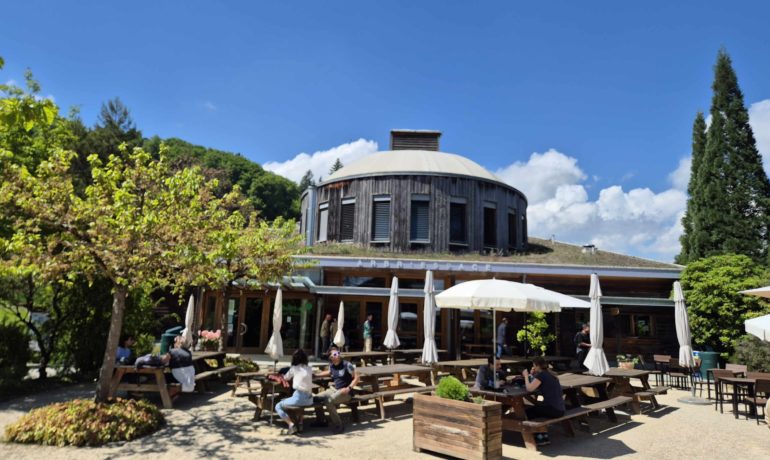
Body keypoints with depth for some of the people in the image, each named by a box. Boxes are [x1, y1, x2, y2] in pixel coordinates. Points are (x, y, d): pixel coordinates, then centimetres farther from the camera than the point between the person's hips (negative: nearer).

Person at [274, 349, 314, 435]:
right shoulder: (309, 369, 10)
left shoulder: (294, 368, 0)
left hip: (299, 398, -6)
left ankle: (291, 424, -8)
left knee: (278, 406, 10)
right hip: (309, 399, 6)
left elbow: (286, 378, 14)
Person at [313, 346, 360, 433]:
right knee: (317, 398, -3)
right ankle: (321, 420, 18)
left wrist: (348, 388, -23)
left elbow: (356, 378, -12)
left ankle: (338, 425, -16)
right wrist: (316, 375, 20)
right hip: (334, 389, 7)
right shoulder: (331, 365, 5)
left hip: (345, 392, -7)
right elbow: (329, 372, 30)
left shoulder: (347, 364, -14)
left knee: (328, 401, -29)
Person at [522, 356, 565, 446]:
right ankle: (543, 435, 26)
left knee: (527, 412, 8)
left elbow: (529, 388, -17)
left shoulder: (541, 375, -12)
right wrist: (532, 375, 10)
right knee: (535, 408, 26)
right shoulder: (549, 374, 14)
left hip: (553, 409, -9)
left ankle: (541, 438, 14)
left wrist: (526, 376, -3)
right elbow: (535, 386, 20)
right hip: (560, 409, 9)